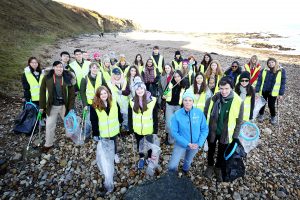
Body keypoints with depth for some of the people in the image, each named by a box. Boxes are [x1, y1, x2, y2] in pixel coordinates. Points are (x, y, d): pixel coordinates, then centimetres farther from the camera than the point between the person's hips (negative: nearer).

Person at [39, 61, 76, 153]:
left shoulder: (67, 77, -7)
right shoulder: (47, 77, -6)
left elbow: (72, 93, -5)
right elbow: (42, 92, 0)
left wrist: (71, 107, -9)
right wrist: (42, 106, -2)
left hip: (64, 105, 0)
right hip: (52, 106, 1)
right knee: (49, 125, 10)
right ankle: (48, 144, 30)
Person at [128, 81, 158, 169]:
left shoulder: (152, 100, -16)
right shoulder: (132, 102, -8)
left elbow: (155, 117, -10)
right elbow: (130, 116, 0)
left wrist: (155, 129, -9)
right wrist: (130, 128, -1)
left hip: (149, 129, -2)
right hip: (137, 129, 2)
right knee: (139, 144, 22)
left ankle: (149, 158, 46)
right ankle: (141, 158, 47)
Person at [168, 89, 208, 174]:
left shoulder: (199, 113, -16)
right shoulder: (177, 114, -21)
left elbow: (205, 129, -8)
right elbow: (174, 132, -18)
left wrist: (199, 143, -17)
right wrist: (187, 144, -22)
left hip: (195, 144, 2)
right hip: (181, 144, -2)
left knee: (188, 161, 26)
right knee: (172, 166, -4)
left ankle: (185, 172, 61)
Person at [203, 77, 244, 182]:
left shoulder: (238, 102, -19)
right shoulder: (213, 98, -18)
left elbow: (239, 121, -7)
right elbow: (205, 115, -6)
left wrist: (235, 137, -4)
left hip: (225, 134, 0)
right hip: (211, 131, 0)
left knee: (222, 153, 21)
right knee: (211, 150, 23)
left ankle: (218, 168, 48)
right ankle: (210, 166, 49)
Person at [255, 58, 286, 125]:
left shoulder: (281, 71, -4)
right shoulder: (264, 70, -3)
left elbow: (283, 83, -2)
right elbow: (259, 81, -1)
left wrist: (281, 94, -5)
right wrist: (257, 91, -6)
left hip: (273, 92, -1)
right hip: (263, 91, 1)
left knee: (271, 105, 7)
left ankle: (273, 117, 33)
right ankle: (261, 115, 37)